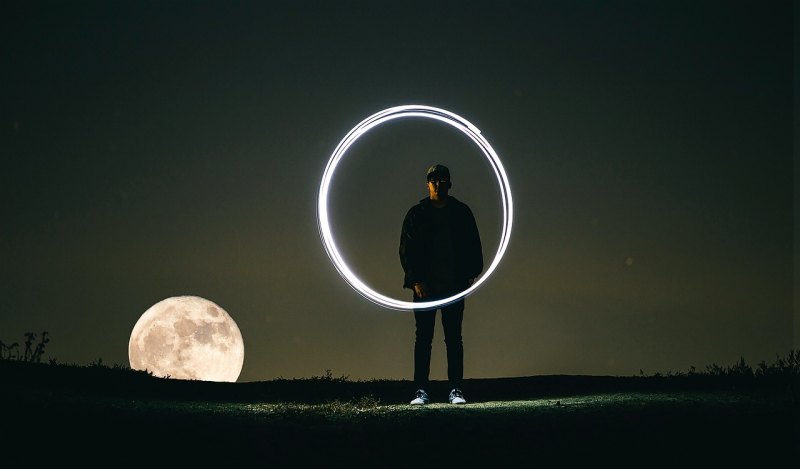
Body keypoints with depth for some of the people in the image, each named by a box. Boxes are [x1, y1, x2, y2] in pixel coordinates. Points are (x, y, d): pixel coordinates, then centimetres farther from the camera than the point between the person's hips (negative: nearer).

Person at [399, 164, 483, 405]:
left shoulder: (462, 212, 8)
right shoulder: (416, 214, 6)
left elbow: (473, 247, 9)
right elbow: (406, 249, 2)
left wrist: (470, 274, -4)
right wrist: (415, 280, -8)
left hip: (454, 286, 1)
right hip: (425, 286, -1)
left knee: (454, 338, 2)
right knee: (423, 338, 0)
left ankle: (455, 389, 6)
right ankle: (421, 390, 2)